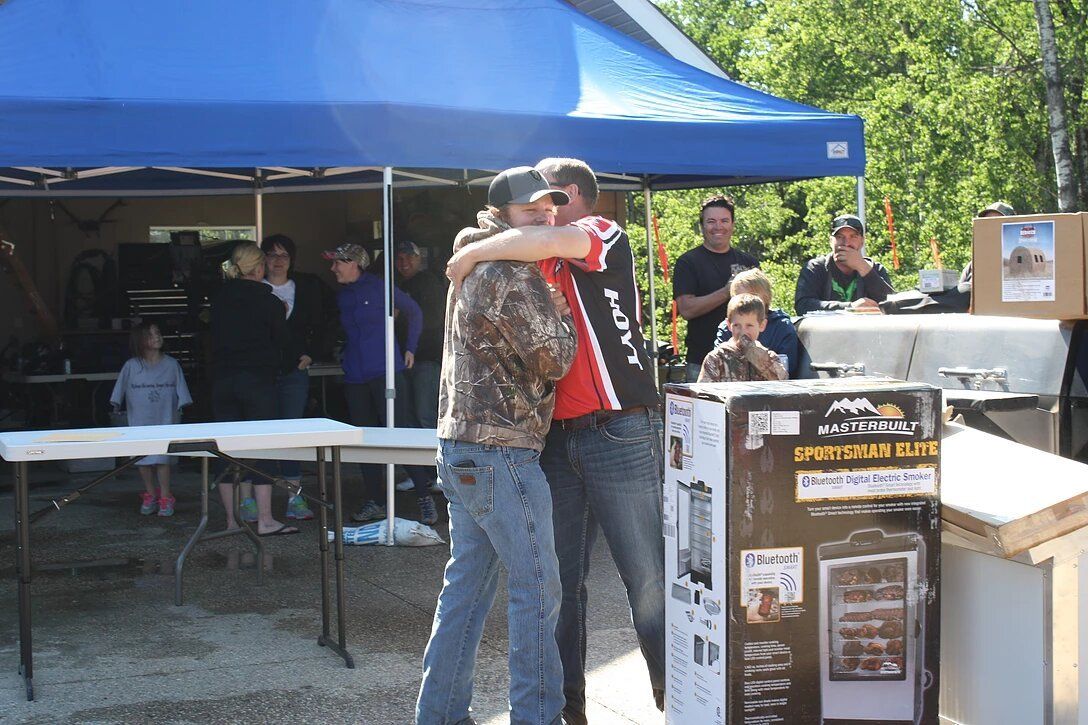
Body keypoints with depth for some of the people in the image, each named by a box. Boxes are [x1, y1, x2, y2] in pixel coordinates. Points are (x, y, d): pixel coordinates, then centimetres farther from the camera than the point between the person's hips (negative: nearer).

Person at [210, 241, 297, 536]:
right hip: (258, 378, -4)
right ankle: (265, 520, -6)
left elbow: (215, 337, 14)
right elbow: (283, 343, 2)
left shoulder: (218, 298, 6)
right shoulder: (268, 301, -6)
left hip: (222, 379, 4)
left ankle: (232, 520, 11)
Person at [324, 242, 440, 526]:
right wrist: (343, 353, 16)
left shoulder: (380, 287, -3)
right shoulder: (341, 296, 13)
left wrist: (410, 349, 4)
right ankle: (374, 502, 14)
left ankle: (425, 497, -6)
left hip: (386, 372, -6)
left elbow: (414, 312, 6)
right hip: (355, 376, 6)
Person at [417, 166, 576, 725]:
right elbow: (555, 359, -12)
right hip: (501, 453, -10)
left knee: (467, 582, 14)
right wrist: (560, 309, 3)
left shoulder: (474, 268, 14)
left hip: (461, 448, 10)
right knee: (537, 586, -2)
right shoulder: (512, 277, -15)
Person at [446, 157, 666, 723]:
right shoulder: (548, 267, 22)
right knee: (559, 579, 8)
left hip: (620, 433, -8)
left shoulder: (604, 236, -3)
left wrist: (471, 254, -14)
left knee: (648, 576, -4)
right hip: (559, 437, 8)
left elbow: (548, 239, -24)